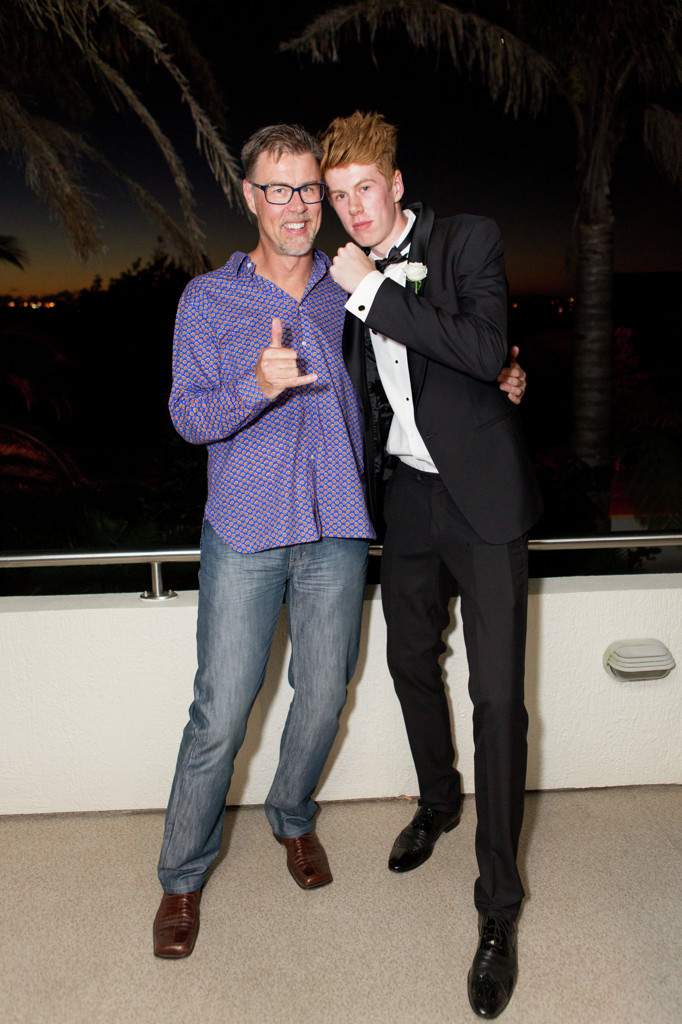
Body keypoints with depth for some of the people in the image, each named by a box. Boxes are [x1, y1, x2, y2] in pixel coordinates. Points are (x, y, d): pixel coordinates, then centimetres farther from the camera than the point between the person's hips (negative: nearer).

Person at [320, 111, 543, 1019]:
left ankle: (498, 908, 7)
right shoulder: (352, 276, 12)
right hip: (407, 495, 6)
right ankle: (438, 801, 44)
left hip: (480, 497, -6)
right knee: (410, 661, 17)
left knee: (497, 695, -6)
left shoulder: (469, 240, -5)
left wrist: (372, 290, -19)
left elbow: (486, 350, -22)